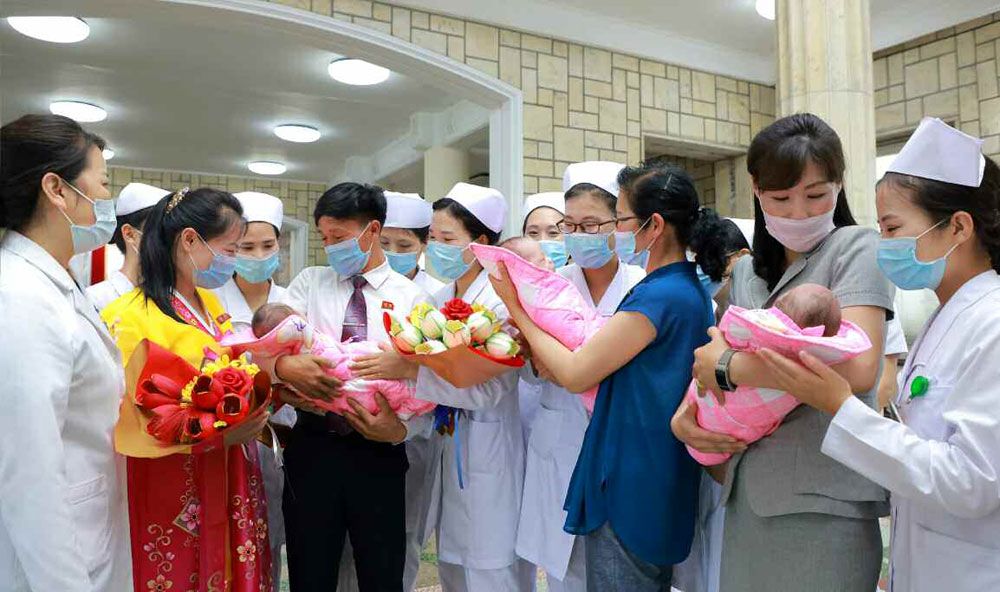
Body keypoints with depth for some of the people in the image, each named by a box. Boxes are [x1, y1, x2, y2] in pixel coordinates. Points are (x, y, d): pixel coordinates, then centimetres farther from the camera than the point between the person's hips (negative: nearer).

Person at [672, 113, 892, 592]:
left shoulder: (856, 248, -7)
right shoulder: (745, 272, 11)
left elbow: (856, 367, -23)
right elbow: (712, 356, 15)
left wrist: (725, 366, -15)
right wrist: (683, 414, -6)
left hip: (822, 500, -5)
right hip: (748, 493, 6)